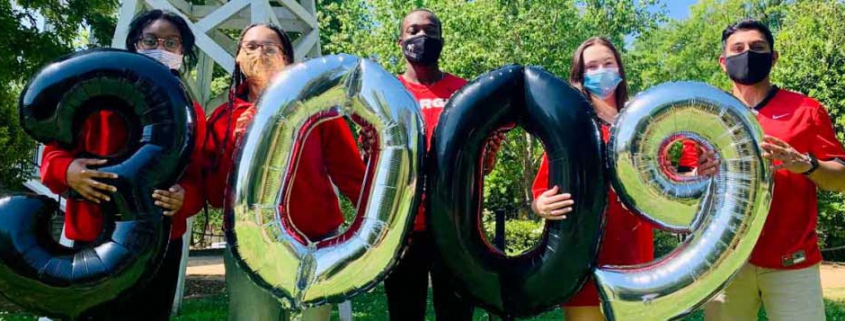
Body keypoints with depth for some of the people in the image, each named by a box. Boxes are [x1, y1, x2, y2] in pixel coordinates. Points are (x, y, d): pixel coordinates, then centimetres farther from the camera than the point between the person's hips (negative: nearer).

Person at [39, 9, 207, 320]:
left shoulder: (191, 112, 7)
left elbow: (199, 180, 2)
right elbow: (55, 152, 4)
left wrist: (183, 196, -21)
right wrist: (68, 171, -19)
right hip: (93, 240, -1)